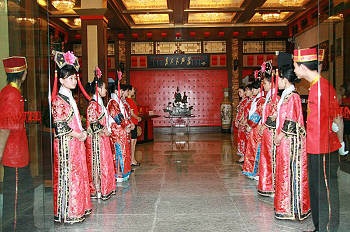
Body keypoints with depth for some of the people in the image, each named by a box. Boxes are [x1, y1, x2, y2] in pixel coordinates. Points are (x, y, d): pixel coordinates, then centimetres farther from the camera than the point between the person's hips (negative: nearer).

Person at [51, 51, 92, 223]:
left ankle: (78, 209, 23)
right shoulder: (58, 99, -12)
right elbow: (59, 125, -17)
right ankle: (67, 213, 5)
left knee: (78, 174, 12)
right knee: (67, 176, -4)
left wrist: (83, 132, 7)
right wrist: (77, 135, -13)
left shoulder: (70, 98, 16)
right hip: (65, 144, -9)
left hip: (77, 142, 9)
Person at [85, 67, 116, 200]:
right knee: (97, 164, -3)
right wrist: (104, 131, -14)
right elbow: (93, 123, -21)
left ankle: (104, 188, 23)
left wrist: (107, 131, 10)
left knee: (105, 163, 14)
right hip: (96, 139, -10)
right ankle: (97, 191, 4)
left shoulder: (100, 103, 14)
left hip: (103, 139, 10)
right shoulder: (93, 105, -15)